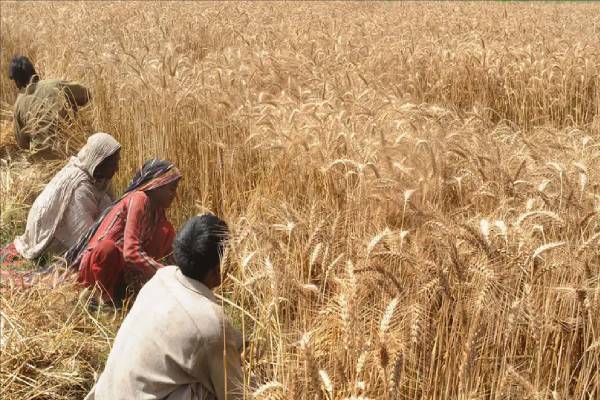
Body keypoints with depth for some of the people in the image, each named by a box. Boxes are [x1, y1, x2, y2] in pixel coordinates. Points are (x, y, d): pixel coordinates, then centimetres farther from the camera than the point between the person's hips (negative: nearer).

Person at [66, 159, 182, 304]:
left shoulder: (156, 207, 6)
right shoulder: (139, 199, -19)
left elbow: (169, 249, 13)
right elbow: (131, 252, -29)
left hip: (123, 268, 8)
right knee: (106, 249, -41)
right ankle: (107, 299, -15)